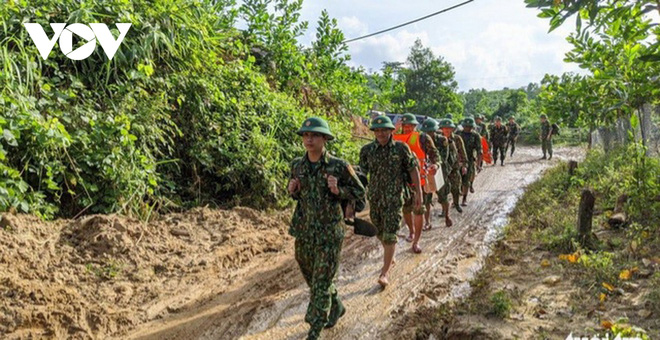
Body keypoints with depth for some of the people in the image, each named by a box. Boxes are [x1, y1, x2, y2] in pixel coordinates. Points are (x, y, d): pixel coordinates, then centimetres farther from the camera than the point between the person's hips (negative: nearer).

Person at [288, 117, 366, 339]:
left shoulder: (339, 166, -12)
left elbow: (359, 192, -2)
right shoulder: (297, 165, 2)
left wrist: (338, 190, -20)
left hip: (329, 233, -5)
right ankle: (336, 307, 46)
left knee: (321, 284, -1)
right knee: (311, 278, 20)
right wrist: (293, 191, -6)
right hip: (303, 231, 6)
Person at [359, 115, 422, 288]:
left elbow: (413, 170, -1)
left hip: (394, 197, -4)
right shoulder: (367, 150, 1)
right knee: (380, 231, 18)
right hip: (374, 197, 4)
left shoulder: (401, 148, -5)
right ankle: (389, 254, 45)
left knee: (390, 234, -7)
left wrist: (418, 192, -4)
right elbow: (362, 172, 5)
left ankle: (385, 272, -3)